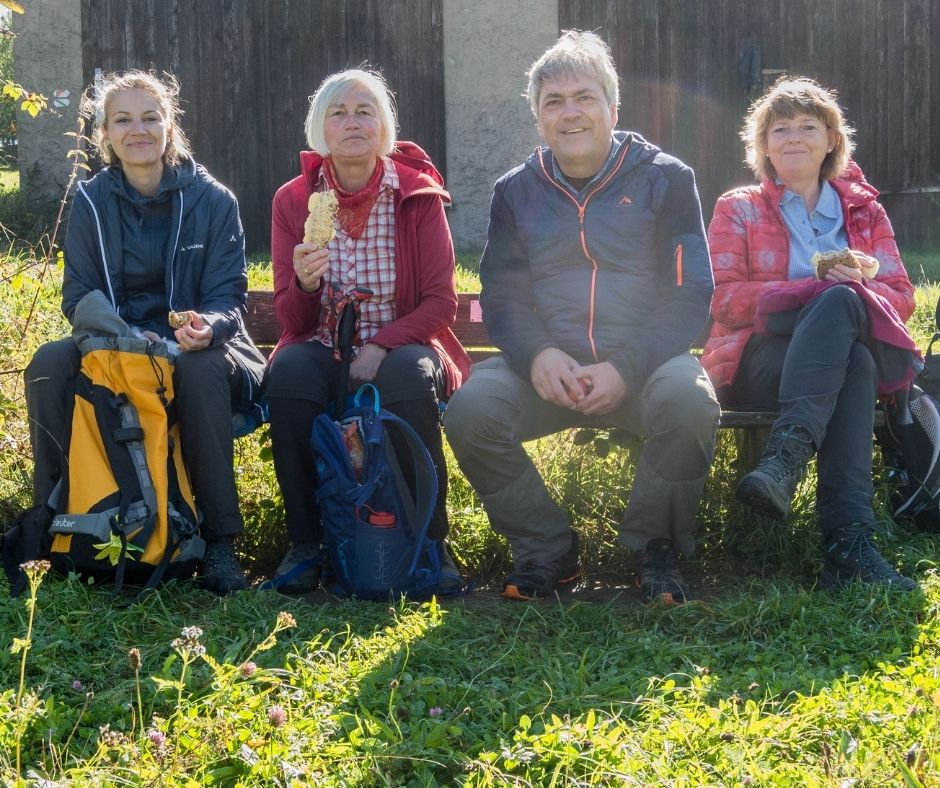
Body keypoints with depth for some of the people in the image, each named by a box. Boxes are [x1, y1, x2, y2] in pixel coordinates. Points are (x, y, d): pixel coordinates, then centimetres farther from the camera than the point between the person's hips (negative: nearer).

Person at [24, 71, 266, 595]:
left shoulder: (212, 199, -3)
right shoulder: (91, 201, 3)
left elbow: (229, 295, -5)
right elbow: (79, 296, 1)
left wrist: (207, 326, -30)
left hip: (197, 349, -2)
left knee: (202, 369, -37)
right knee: (49, 363, -27)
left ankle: (220, 541, -30)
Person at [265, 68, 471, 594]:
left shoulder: (419, 195, -3)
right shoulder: (293, 201, 1)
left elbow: (441, 303, -5)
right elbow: (292, 320, 0)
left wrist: (382, 347, -21)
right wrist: (304, 283, -24)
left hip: (400, 348, -1)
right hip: (323, 349, 1)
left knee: (410, 374, -35)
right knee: (288, 371, -32)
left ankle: (429, 541, -19)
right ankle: (306, 543, -20)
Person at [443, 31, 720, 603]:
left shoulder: (665, 179, 3)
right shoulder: (516, 192, 12)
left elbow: (689, 295, -3)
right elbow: (502, 296, 8)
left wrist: (626, 368, -19)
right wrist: (537, 354, -16)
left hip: (644, 362, -2)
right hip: (545, 366, 2)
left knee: (690, 400, -35)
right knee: (470, 410, -26)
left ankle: (656, 549, -8)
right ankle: (547, 550, -4)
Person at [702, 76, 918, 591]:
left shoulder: (864, 211, 21)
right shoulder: (738, 210, 15)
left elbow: (902, 297, 12)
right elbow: (722, 299, 0)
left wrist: (857, 287, -13)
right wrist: (817, 285, -12)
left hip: (847, 352, 2)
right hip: (757, 362, -2)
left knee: (841, 300, -35)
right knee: (846, 331, -36)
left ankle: (787, 455, -52)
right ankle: (849, 539, -48)